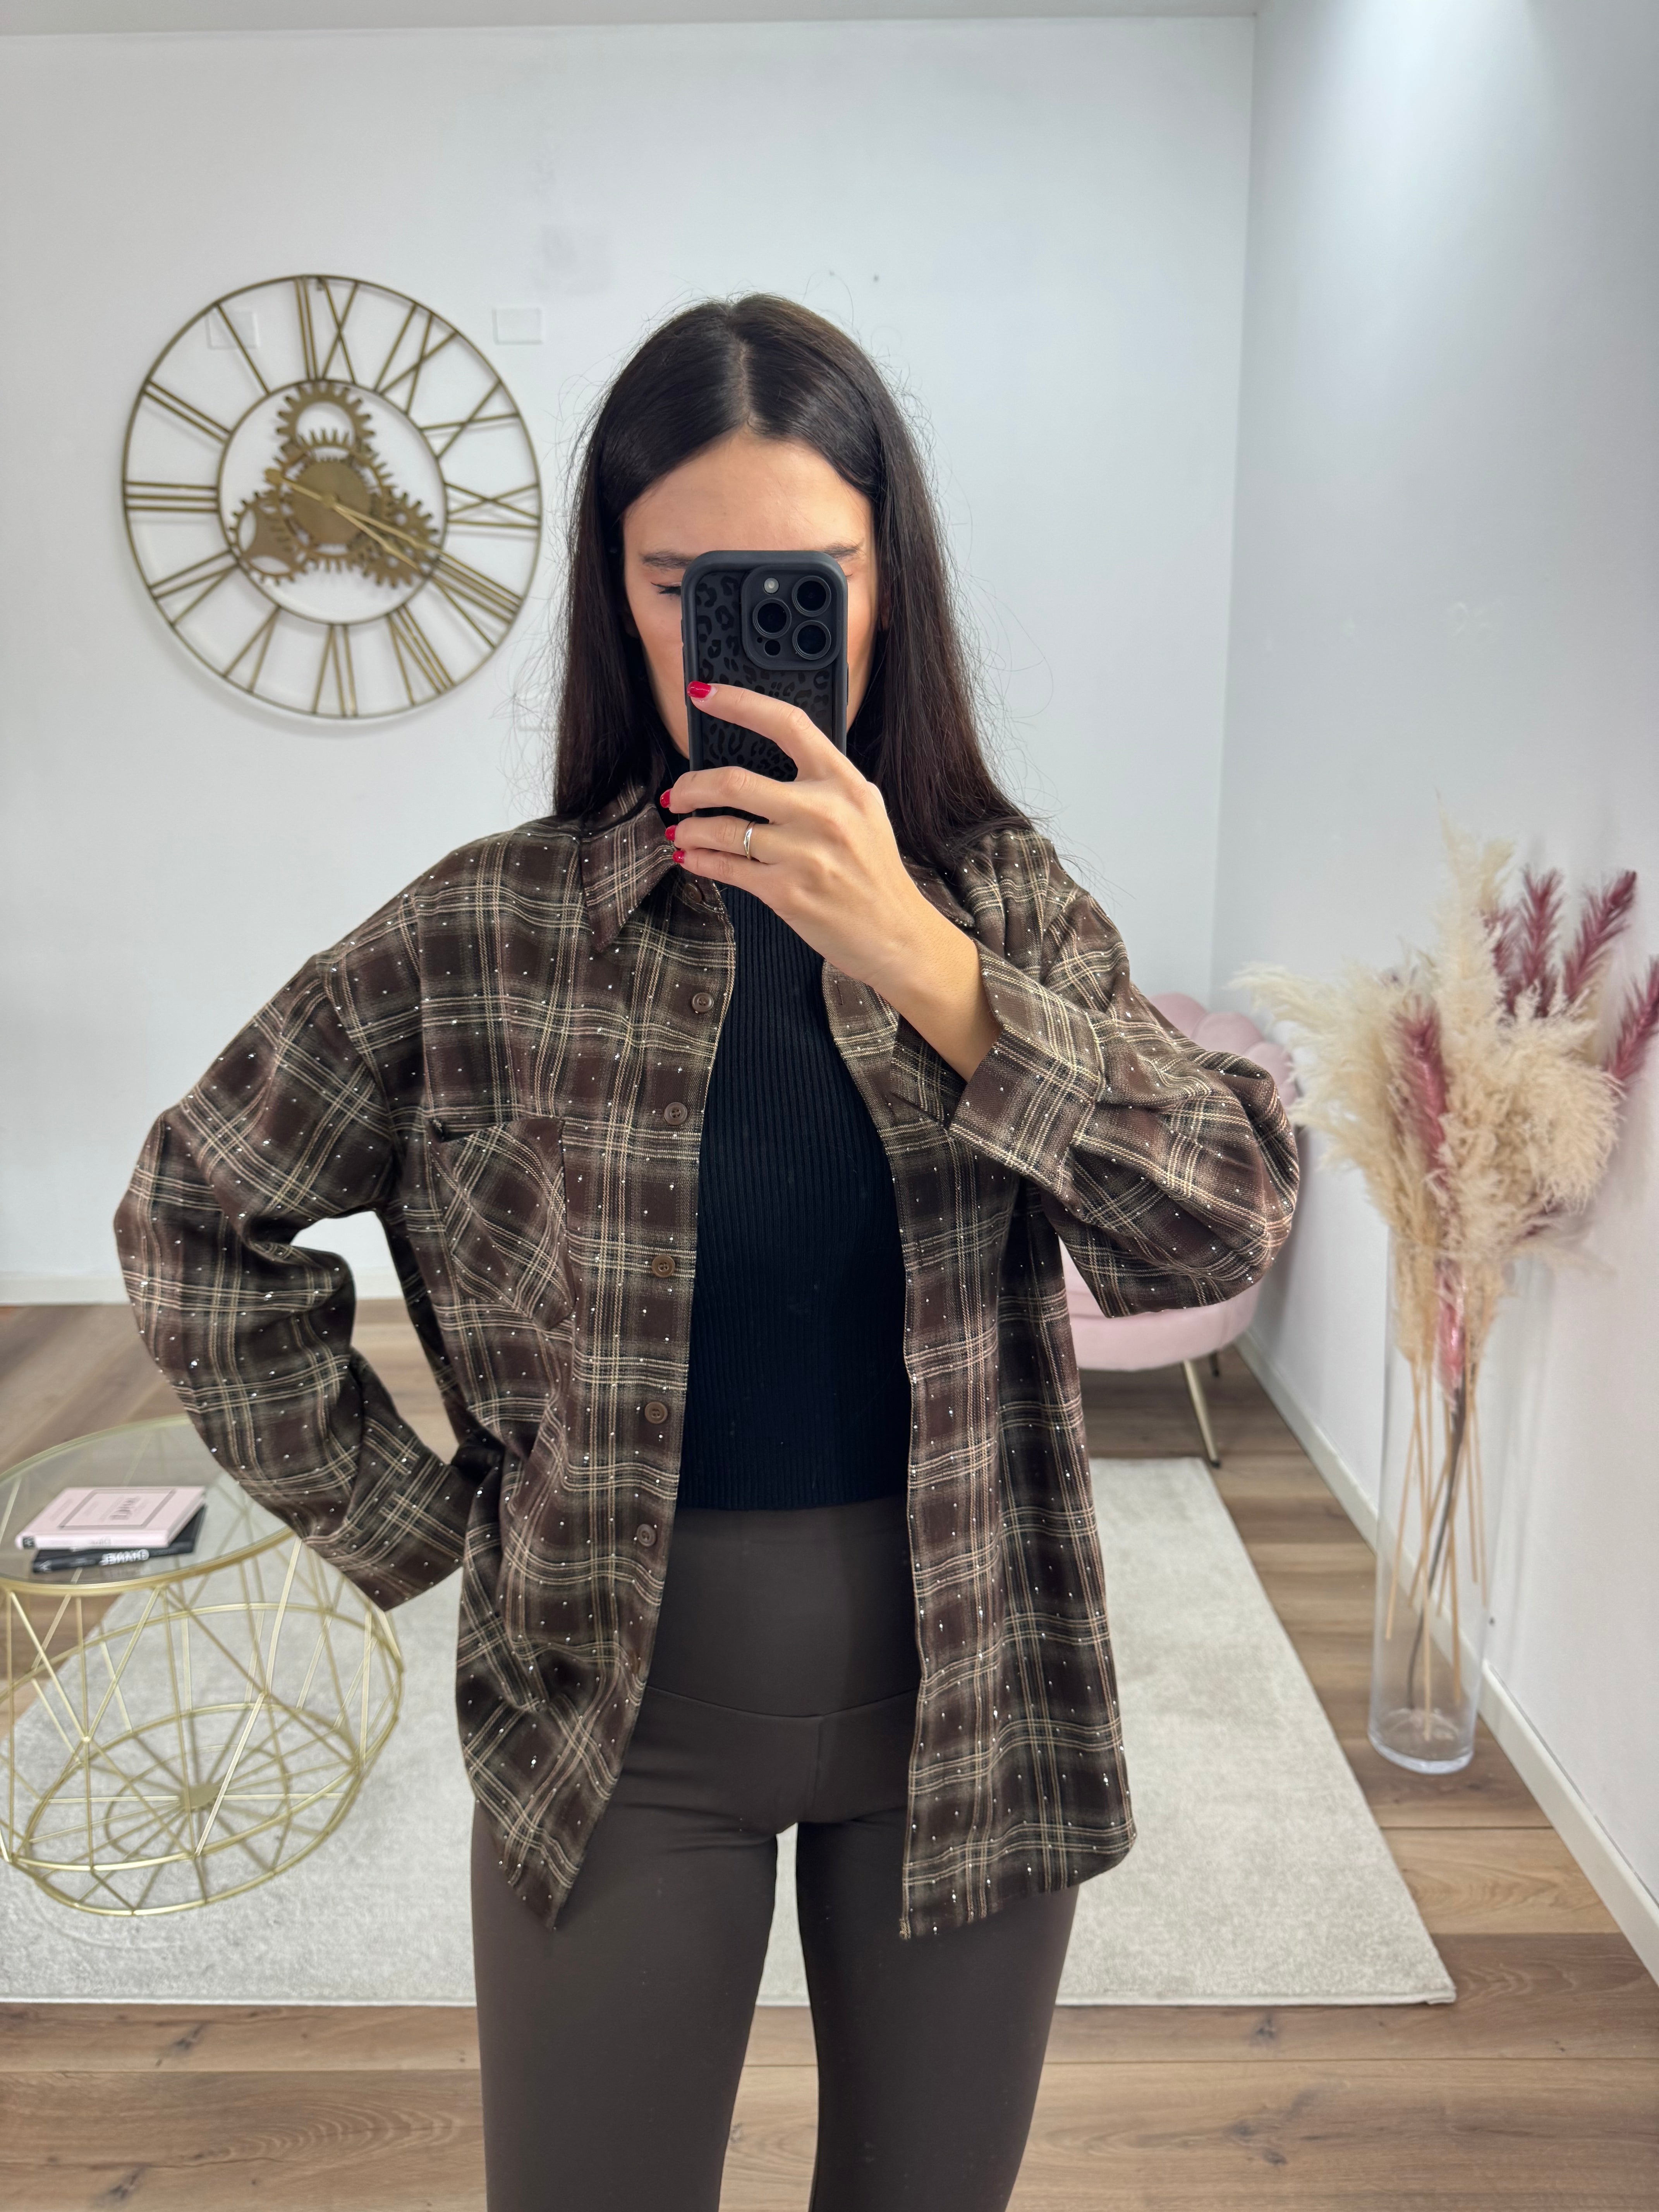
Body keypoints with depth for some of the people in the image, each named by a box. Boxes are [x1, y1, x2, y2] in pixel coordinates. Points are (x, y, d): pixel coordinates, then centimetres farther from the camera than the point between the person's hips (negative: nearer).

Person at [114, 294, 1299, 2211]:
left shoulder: (1005, 895, -5)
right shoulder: (487, 931, -11)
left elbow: (1230, 1223, -16)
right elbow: (192, 1216, -1)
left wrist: (914, 954, -26)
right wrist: (408, 1518, -4)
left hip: (966, 1691, 2)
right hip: (624, 1718, -1)